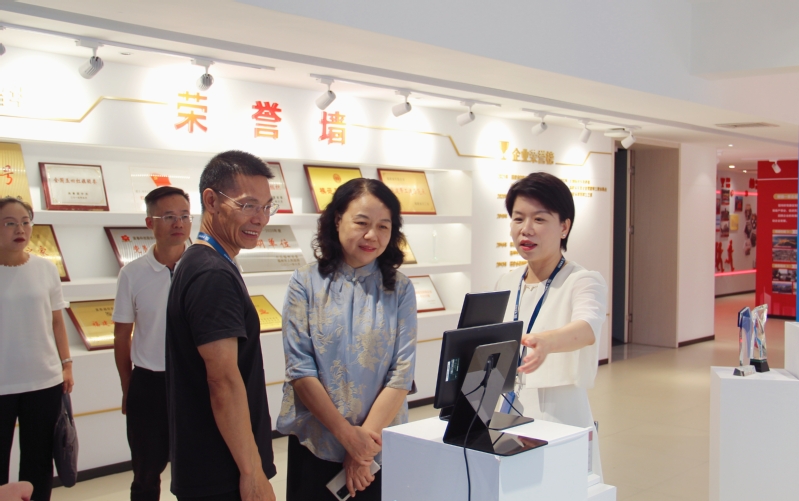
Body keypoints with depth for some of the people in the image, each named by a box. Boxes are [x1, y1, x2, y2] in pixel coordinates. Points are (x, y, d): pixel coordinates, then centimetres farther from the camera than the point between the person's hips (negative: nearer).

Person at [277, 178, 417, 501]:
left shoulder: (400, 289, 0)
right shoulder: (306, 282, -3)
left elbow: (403, 372, -6)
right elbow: (299, 368, -9)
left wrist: (366, 437, -13)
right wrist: (348, 435, -12)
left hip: (382, 450, 1)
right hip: (315, 446, -1)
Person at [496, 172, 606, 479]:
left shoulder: (584, 282, -10)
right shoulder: (506, 284, 7)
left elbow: (587, 328, -31)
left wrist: (546, 342, -52)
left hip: (561, 422, -5)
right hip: (506, 420, 5)